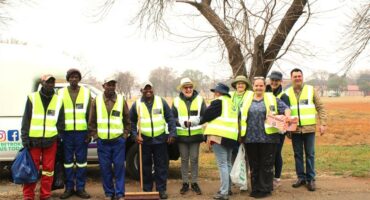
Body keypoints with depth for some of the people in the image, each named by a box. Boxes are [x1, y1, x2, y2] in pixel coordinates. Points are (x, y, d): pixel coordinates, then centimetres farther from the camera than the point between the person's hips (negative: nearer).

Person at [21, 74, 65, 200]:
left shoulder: (58, 100, 8)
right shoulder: (32, 98, 3)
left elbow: (61, 122, 12)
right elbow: (26, 120, 2)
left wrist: (59, 136, 6)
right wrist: (25, 138, -4)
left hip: (51, 141, 2)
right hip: (33, 140, -2)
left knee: (48, 168, 6)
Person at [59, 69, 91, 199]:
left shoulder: (86, 92, 6)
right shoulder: (61, 93, 7)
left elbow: (90, 114, 5)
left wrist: (90, 132, 0)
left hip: (82, 131, 0)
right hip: (66, 131, 0)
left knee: (81, 159, 4)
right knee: (68, 160, 5)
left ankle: (80, 188, 12)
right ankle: (69, 188, 14)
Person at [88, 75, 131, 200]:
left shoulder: (122, 100, 4)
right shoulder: (96, 101, 4)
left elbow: (127, 121, 8)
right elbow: (91, 121, 7)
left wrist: (125, 135, 2)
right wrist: (95, 136, 1)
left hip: (118, 140, 0)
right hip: (102, 141, 1)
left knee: (119, 167, 1)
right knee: (105, 168, 5)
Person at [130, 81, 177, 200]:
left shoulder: (161, 102, 1)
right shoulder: (137, 104, 3)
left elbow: (170, 118, 2)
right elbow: (131, 122, 8)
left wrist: (172, 134, -5)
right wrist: (135, 135, -4)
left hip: (160, 139, 0)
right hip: (144, 140, 1)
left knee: (161, 166, 2)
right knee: (146, 166, 7)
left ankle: (161, 189, 11)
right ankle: (147, 190, 17)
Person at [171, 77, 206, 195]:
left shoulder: (200, 99, 0)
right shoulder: (176, 101, 1)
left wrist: (195, 121, -18)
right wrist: (181, 122, -17)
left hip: (195, 135, 0)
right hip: (182, 135, 0)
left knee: (194, 159, 7)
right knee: (184, 159, 8)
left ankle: (194, 183, 18)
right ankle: (185, 183, 18)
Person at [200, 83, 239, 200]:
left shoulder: (218, 102, -7)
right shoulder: (231, 102, 19)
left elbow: (207, 115, -3)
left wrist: (199, 122, 15)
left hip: (220, 136, -9)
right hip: (231, 136, 9)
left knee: (222, 164, -8)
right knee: (228, 163, 18)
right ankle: (228, 188, 27)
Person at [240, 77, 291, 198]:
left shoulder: (272, 99, 6)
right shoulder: (247, 100, 11)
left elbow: (285, 108, 2)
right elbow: (241, 116, 16)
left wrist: (287, 115, -20)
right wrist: (241, 134, 11)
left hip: (267, 138, -2)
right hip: (251, 138, 3)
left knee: (266, 165, 3)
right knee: (254, 165, 10)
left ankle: (265, 189, 13)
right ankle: (255, 189, 21)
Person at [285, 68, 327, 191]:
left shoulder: (311, 90, 1)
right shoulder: (287, 92, 4)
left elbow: (320, 108, 3)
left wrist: (323, 123, -5)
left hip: (309, 128, -1)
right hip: (295, 129, 2)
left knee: (310, 154, 2)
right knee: (297, 154, 8)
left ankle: (311, 179, 11)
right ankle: (301, 177, 19)